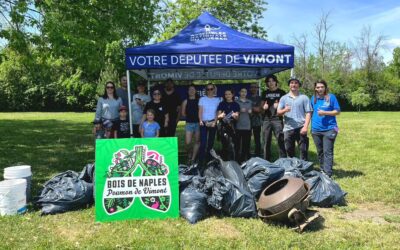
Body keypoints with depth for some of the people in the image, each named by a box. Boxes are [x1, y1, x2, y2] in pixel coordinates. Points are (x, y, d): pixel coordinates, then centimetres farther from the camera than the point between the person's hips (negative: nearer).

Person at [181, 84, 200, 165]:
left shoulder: (199, 100, 3)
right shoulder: (186, 102, 5)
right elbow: (183, 113, 8)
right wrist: (190, 116, 2)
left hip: (198, 123, 0)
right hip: (189, 124, 0)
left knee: (197, 141, 4)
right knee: (187, 143, -7)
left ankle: (193, 158, 14)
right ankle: (189, 153, 22)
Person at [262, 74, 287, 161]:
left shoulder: (281, 92, 5)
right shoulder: (265, 93, 15)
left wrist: (278, 106, -13)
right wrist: (264, 107, -2)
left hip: (277, 119, -3)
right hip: (266, 120, 4)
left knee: (280, 141, -7)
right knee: (266, 142, 7)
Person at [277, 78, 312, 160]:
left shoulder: (304, 98, 5)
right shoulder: (284, 98, 11)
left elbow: (308, 113, 0)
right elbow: (278, 112, 6)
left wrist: (305, 126, -11)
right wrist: (284, 110, -17)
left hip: (300, 128, -2)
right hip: (288, 128, 2)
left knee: (303, 150, -1)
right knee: (289, 150, 10)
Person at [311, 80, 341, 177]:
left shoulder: (331, 97, -4)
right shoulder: (313, 98, 8)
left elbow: (337, 111, -3)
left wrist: (324, 113, -16)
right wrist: (311, 125, 10)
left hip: (329, 129, -4)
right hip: (316, 130, 4)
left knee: (327, 152, -6)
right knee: (320, 152, 14)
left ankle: (327, 174, -5)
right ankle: (322, 171, 28)